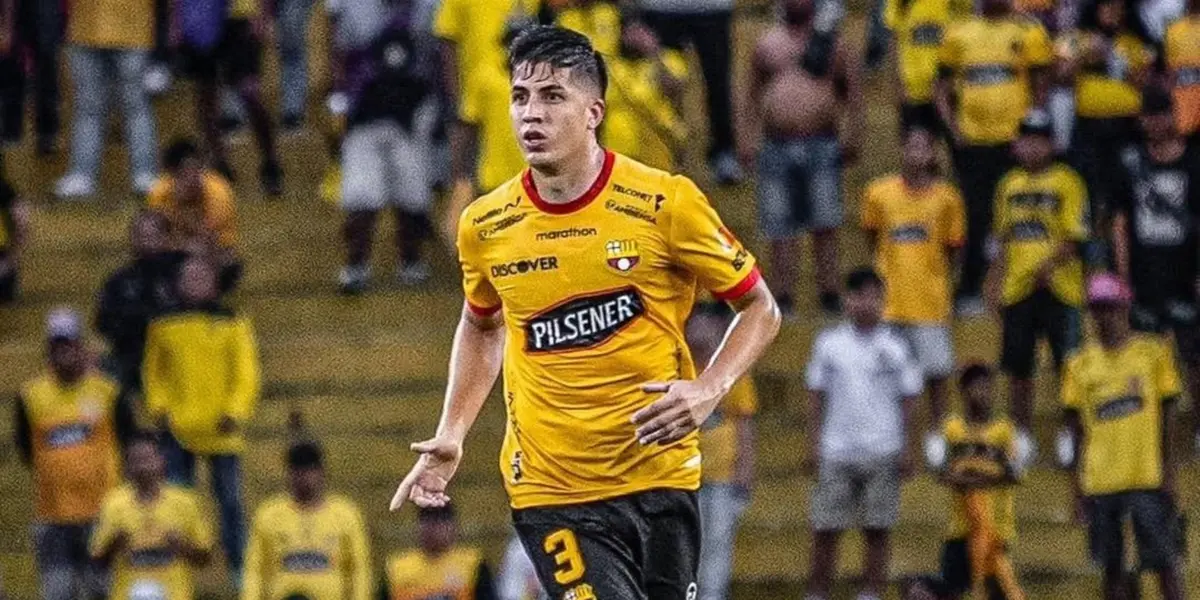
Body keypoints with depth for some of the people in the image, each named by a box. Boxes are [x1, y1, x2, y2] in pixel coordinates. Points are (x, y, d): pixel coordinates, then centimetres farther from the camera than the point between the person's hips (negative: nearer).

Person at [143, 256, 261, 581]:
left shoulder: (231, 324, 1)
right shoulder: (164, 326, 7)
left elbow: (246, 372, 0)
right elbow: (153, 372, 15)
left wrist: (234, 413, -11)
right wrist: (158, 408, 1)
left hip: (221, 431, -2)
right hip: (178, 430, 2)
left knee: (229, 500, 3)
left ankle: (239, 564, 12)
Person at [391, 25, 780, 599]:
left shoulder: (664, 203, -8)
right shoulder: (484, 227, 0)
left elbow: (760, 309, 2)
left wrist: (708, 391, -14)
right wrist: (452, 434, 12)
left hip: (659, 477, 0)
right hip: (549, 490, 0)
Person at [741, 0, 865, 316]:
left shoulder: (831, 44, 4)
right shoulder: (767, 45, 12)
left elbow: (854, 90, 4)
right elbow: (753, 95, 17)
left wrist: (853, 135, -4)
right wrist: (748, 136, 8)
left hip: (821, 146, -2)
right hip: (777, 146, 2)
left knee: (824, 226, -5)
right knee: (780, 228, 2)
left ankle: (829, 294, 0)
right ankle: (784, 297, 8)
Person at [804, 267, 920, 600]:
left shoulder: (893, 348, 4)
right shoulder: (829, 344, 4)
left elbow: (906, 401, 7)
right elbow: (817, 397, 7)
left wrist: (907, 450, 1)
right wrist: (814, 445, 0)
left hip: (883, 453, 0)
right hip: (837, 451, 0)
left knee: (878, 531, 2)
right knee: (825, 531, -1)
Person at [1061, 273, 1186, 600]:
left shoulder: (1153, 353, 1)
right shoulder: (1080, 366, 7)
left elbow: (1168, 416, 2)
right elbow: (1078, 430, 10)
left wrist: (1168, 471, -3)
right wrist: (1077, 482, 5)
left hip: (1148, 477, -2)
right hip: (1100, 483, 2)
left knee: (1165, 561, -3)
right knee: (1111, 567, 6)